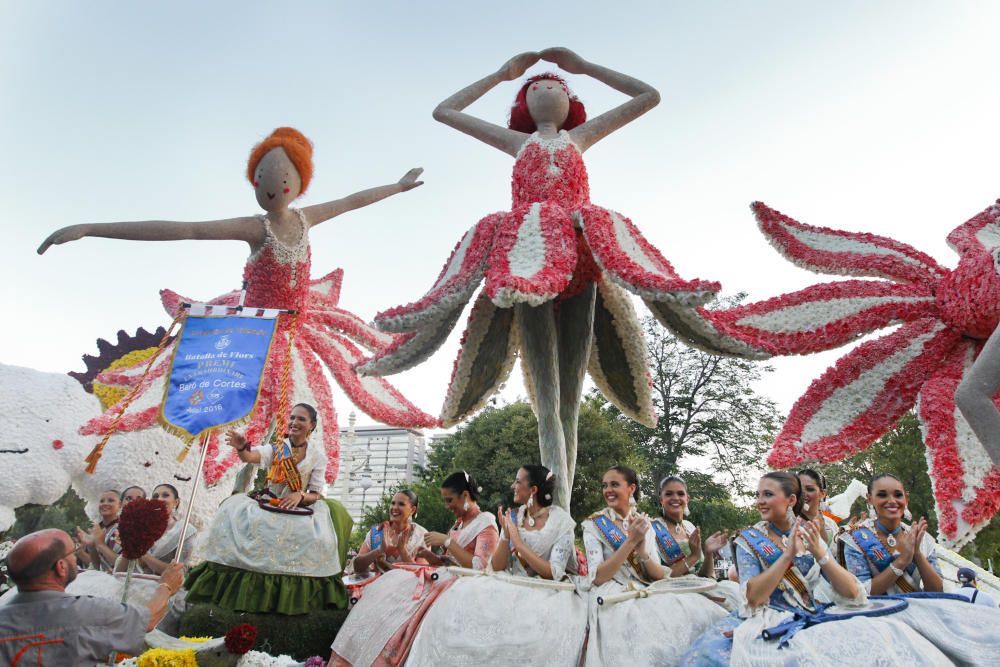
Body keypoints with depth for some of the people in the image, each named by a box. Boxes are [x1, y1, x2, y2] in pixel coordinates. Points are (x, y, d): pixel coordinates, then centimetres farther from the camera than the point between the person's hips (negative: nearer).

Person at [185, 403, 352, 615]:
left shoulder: (317, 455, 2)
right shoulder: (276, 448, 2)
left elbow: (316, 495, 2)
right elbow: (251, 456, -20)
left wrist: (300, 495, -19)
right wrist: (241, 447, -42)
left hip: (300, 510, -1)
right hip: (267, 505, 1)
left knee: (319, 537, -27)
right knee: (233, 511, -25)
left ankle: (301, 593, -5)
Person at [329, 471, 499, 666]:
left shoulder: (486, 524, -7)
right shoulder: (459, 522, 18)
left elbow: (479, 568, -18)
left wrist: (447, 541, -16)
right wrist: (429, 555, -1)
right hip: (445, 577, 8)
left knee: (403, 597, -23)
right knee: (391, 586, -9)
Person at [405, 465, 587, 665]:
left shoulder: (561, 522, -8)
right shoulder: (513, 518, 4)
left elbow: (553, 574, -14)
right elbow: (497, 568, 2)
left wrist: (518, 543, -16)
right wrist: (506, 536, -14)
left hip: (549, 593, -4)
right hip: (515, 588, 4)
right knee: (466, 599, -18)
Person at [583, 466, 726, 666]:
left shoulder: (644, 524, 11)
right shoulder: (593, 525, 1)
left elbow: (660, 575, 5)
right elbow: (597, 578, -11)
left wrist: (643, 552, -15)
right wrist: (630, 541, -17)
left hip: (647, 594, 4)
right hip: (613, 599, -4)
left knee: (701, 612, -21)